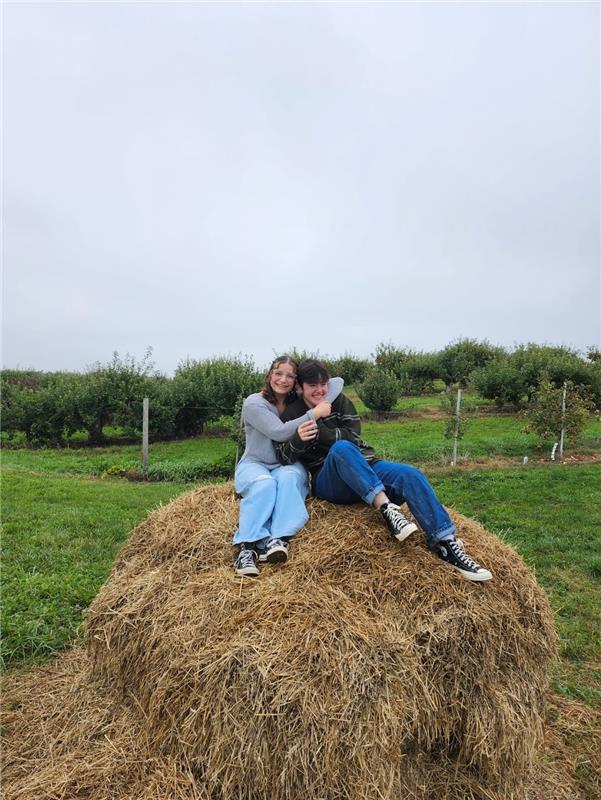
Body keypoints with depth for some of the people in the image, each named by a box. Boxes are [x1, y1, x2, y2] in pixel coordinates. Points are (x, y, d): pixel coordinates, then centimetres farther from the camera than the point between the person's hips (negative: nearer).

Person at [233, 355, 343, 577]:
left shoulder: (298, 401, 7)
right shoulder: (253, 403, -5)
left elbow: (337, 381, 6)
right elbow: (279, 432, -19)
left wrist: (323, 402, -14)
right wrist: (315, 413, -18)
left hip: (288, 466, 2)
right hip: (254, 465, -2)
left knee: (288, 478, -34)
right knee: (264, 484, -36)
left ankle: (279, 539, -47)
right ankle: (247, 546, -43)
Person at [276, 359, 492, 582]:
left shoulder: (339, 401, 9)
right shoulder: (292, 414, 7)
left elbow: (352, 437, -5)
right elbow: (283, 458, -3)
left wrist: (318, 431, -17)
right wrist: (299, 439, -23)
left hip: (365, 467, 3)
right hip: (330, 481, -2)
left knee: (411, 474, -25)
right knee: (341, 448, -36)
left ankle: (447, 545, -29)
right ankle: (385, 507, -45)